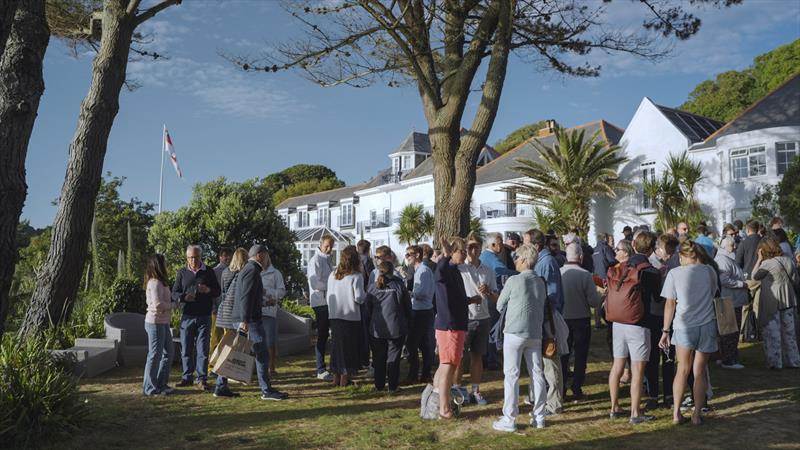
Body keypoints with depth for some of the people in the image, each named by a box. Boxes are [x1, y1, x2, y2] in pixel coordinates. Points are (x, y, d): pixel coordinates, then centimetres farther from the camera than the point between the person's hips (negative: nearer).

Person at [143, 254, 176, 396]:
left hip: (163, 323, 10)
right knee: (155, 355, -1)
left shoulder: (160, 282, 15)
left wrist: (170, 304, 0)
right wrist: (173, 305, -12)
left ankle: (161, 384, 24)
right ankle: (150, 388, 9)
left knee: (169, 352, 15)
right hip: (155, 323, -10)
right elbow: (158, 304, -25)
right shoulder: (155, 283, -17)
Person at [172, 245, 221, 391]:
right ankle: (187, 377, 19)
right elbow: (174, 293, 7)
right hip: (187, 317, 1)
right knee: (186, 349, 6)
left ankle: (201, 379, 5)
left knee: (202, 349, 0)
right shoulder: (182, 273, 8)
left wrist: (208, 290, -13)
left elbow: (218, 291, 9)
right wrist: (184, 297, -15)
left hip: (204, 317, -1)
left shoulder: (209, 272, 6)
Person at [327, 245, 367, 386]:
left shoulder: (333, 274, 4)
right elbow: (359, 297, -18)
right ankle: (345, 378, 11)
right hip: (351, 316, -5)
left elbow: (328, 294, 8)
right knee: (350, 347, 8)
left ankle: (336, 377, 22)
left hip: (334, 316, 5)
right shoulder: (356, 276, -12)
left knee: (337, 345, 16)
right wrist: (365, 295, 2)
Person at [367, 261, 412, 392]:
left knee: (379, 358, 11)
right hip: (396, 327, -1)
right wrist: (407, 322, 15)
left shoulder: (373, 287, -1)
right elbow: (407, 306, 2)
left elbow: (368, 307, 7)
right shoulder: (399, 285, -4)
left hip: (377, 329, 2)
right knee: (393, 357, 6)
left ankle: (379, 385, 16)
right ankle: (393, 386, 7)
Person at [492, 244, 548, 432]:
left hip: (514, 332, -5)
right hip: (535, 334, 5)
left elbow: (500, 306, -1)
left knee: (511, 375, 0)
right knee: (537, 374, 10)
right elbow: (542, 306, 12)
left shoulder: (514, 280, -10)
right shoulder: (541, 282, 6)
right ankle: (539, 417, 17)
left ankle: (509, 420, 2)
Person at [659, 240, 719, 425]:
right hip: (707, 325, 1)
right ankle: (697, 415, 10)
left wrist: (666, 330, 2)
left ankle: (676, 413, 11)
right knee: (700, 372, 8)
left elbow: (670, 304, -3)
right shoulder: (709, 271, 2)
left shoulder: (674, 273, -5)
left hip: (684, 325, -1)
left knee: (682, 370, 12)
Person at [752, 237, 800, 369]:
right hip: (788, 301, 6)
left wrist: (759, 259, -3)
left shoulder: (767, 263, -15)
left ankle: (774, 362, 6)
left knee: (772, 333, 3)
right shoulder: (789, 261, 5)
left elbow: (754, 276, -2)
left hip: (771, 304, -6)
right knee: (789, 332, 15)